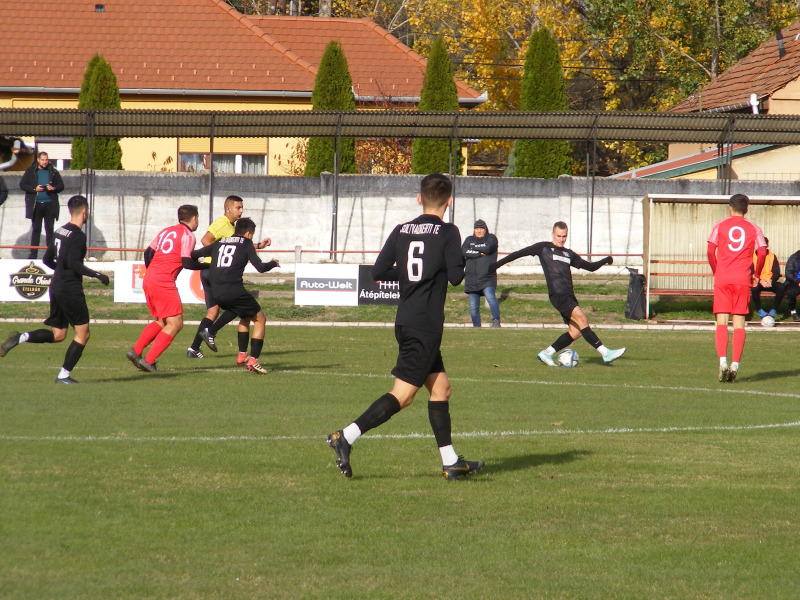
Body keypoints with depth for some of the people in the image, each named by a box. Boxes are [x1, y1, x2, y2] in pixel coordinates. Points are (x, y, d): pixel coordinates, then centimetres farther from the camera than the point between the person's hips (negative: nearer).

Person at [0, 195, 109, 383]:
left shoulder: (60, 231, 12)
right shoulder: (77, 235, -14)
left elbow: (47, 259, 19)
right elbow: (74, 263, -24)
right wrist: (96, 275, -16)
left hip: (56, 287, 8)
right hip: (71, 289, -8)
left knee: (57, 334, 14)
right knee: (82, 333, 1)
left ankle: (20, 338, -4)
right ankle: (64, 375, -1)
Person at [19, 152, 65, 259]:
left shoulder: (53, 172, 7)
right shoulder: (30, 171, 4)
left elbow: (61, 186, 12)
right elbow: (22, 185, 3)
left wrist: (54, 188, -10)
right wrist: (34, 189, -11)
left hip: (50, 205, 1)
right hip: (36, 205, -1)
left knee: (50, 229, 3)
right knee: (36, 229, 1)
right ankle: (33, 253, 4)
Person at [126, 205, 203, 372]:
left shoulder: (166, 231, 18)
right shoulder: (187, 235, -4)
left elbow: (148, 253, 18)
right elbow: (187, 262, -13)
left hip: (149, 279, 9)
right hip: (164, 282, -9)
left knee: (161, 322, 20)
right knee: (175, 323, -5)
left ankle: (136, 351, 12)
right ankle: (149, 361, -11)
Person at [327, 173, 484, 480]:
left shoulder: (401, 231, 7)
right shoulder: (448, 232, -8)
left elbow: (378, 272, 4)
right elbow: (456, 276, -13)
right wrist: (459, 263, 9)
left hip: (406, 322, 7)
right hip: (427, 326, -7)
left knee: (441, 387, 15)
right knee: (402, 395, -8)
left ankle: (451, 462, 16)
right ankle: (346, 437, -20)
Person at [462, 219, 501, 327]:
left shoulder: (491, 238, 10)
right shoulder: (469, 240, 17)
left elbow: (488, 248, -11)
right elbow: (463, 251, -3)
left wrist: (473, 248, 1)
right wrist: (480, 253, -8)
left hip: (487, 278, -4)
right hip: (471, 280, 4)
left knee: (490, 296, -28)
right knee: (473, 307, 4)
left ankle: (496, 320, -34)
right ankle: (476, 327, 11)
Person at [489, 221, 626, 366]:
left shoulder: (569, 254, 22)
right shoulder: (544, 248, 8)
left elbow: (590, 267, 23)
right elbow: (520, 253, 11)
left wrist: (605, 261, 4)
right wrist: (498, 264, 9)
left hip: (569, 296, 7)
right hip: (557, 294, -7)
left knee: (576, 332, -1)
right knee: (582, 319, -22)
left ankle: (546, 353, 12)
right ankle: (605, 353, -28)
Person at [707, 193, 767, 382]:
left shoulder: (720, 226, 7)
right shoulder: (753, 229, 8)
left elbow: (710, 251, -3)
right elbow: (762, 252, -4)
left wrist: (716, 271, 9)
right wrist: (756, 275, 9)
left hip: (722, 280, 0)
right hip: (743, 280, 0)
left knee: (722, 322, -1)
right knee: (739, 323, 4)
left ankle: (722, 361, -18)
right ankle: (735, 364, -4)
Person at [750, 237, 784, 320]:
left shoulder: (772, 256, 9)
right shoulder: (753, 257, 3)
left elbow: (777, 273, 2)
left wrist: (771, 281, -20)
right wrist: (760, 281, -24)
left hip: (770, 282, 2)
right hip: (758, 282, -2)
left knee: (781, 287, -29)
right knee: (754, 288, -37)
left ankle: (773, 310, -15)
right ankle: (759, 310, -17)